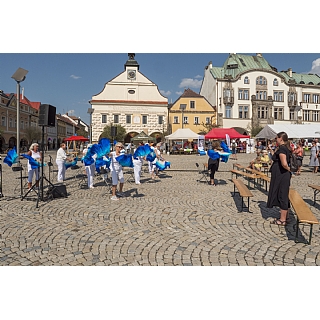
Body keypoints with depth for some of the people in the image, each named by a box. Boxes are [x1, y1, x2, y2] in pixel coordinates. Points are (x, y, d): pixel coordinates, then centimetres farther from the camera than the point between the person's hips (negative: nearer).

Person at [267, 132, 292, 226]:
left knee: (282, 196, -2)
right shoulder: (286, 148, 11)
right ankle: (285, 216, 29)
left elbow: (284, 163, -30)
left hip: (281, 176, -10)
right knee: (284, 196, 17)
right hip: (284, 175, 10)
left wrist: (288, 169, -13)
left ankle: (282, 220, 9)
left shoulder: (282, 148, -19)